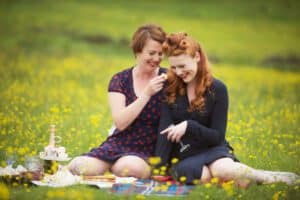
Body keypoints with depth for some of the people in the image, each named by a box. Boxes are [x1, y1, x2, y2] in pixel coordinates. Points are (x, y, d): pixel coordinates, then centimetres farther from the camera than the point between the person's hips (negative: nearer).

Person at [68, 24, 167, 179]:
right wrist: (147, 93, -15)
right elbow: (120, 123, -9)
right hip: (119, 146, 2)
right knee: (77, 166, -24)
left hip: (149, 151, -2)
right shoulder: (120, 80, 5)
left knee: (129, 166, -38)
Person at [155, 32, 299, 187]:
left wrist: (189, 126, -19)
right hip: (183, 157, 1)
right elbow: (165, 130, -8)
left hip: (212, 149, 0)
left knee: (222, 170, -38)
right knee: (204, 176, -37)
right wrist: (159, 167, -19)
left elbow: (217, 136, -3)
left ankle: (272, 178, -17)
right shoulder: (169, 88, 0)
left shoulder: (217, 89, -3)